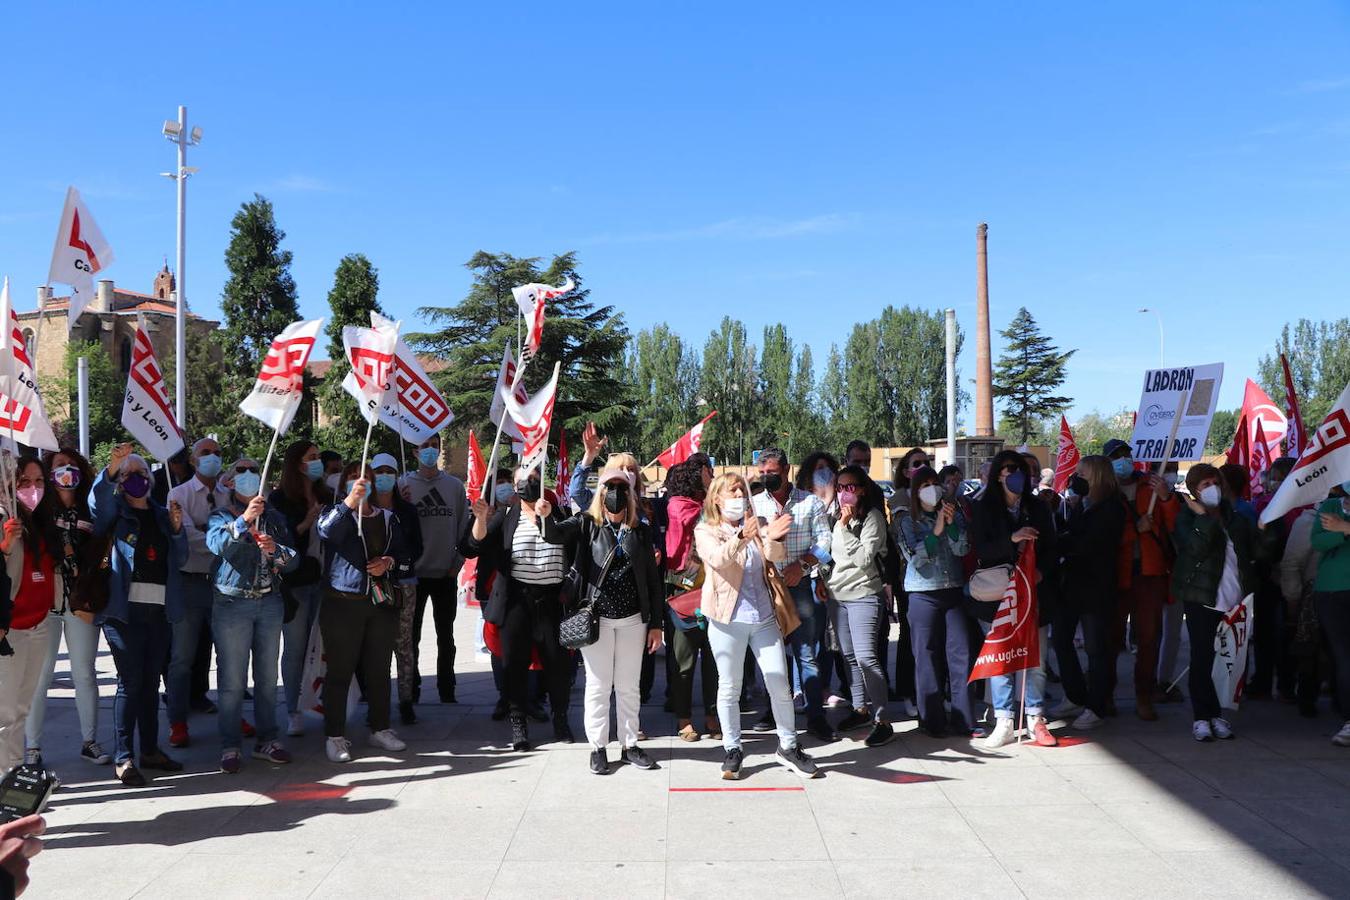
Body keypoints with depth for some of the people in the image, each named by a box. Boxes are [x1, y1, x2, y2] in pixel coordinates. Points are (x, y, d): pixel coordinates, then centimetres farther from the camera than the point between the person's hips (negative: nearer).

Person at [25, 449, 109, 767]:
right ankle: (32, 747, 7)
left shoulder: (89, 511, 11)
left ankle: (90, 741, 15)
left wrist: (90, 599, -1)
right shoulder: (40, 509, 5)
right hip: (46, 601, -2)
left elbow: (99, 557, 7)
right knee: (40, 674, -2)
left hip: (82, 603, 2)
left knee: (84, 673, 6)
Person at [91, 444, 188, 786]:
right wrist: (111, 467, -36)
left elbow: (180, 560, 13)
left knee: (151, 682, 11)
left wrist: (177, 527, -3)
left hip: (159, 610, 5)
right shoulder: (115, 511, 5)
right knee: (130, 682, -6)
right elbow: (98, 502, -20)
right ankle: (124, 758, 0)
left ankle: (150, 749, 20)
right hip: (125, 609, -5)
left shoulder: (162, 514, 18)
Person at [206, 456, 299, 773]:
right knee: (232, 680, -4)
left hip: (270, 602, 4)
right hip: (232, 604, -4)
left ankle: (267, 739, 19)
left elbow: (294, 560, 6)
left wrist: (276, 550, -15)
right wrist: (244, 519, -34)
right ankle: (230, 746, 4)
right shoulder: (222, 516, 3)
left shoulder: (275, 517, 13)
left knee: (268, 677, 10)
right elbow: (217, 544, -19)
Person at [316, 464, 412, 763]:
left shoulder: (388, 518, 16)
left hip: (382, 603, 4)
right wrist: (349, 502, -38)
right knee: (340, 671, -1)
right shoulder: (337, 512, 1)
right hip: (342, 604, -4)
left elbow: (404, 553, 19)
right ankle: (335, 735, 8)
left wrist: (389, 562, -3)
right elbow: (326, 530, -23)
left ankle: (380, 729, 24)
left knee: (379, 670, 11)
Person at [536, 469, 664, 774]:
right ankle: (598, 747, 18)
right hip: (596, 618, -2)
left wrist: (656, 624, 3)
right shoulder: (587, 524, -1)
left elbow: (653, 579, 5)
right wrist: (544, 516, -42)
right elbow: (555, 534, -19)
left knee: (628, 686, 12)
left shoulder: (641, 530, 4)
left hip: (633, 619, 2)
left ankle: (629, 744, 24)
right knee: (598, 685, 7)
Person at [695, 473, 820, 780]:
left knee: (780, 685, 3)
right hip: (728, 620, -3)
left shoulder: (758, 527, 10)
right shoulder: (705, 531, 0)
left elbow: (777, 556, -8)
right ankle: (732, 750, 20)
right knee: (729, 689, 6)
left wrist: (772, 538, -32)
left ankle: (788, 746, 18)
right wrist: (741, 538, -41)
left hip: (764, 619, 3)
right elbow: (718, 559, -21)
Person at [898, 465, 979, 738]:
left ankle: (964, 719, 8)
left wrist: (952, 523, -14)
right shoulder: (908, 521, 4)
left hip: (955, 592, 2)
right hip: (924, 594, -2)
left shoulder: (955, 514, 10)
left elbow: (962, 549, 0)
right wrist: (936, 530, -15)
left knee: (961, 654, 0)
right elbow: (914, 556, -8)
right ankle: (933, 721, 8)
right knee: (928, 657, 1)